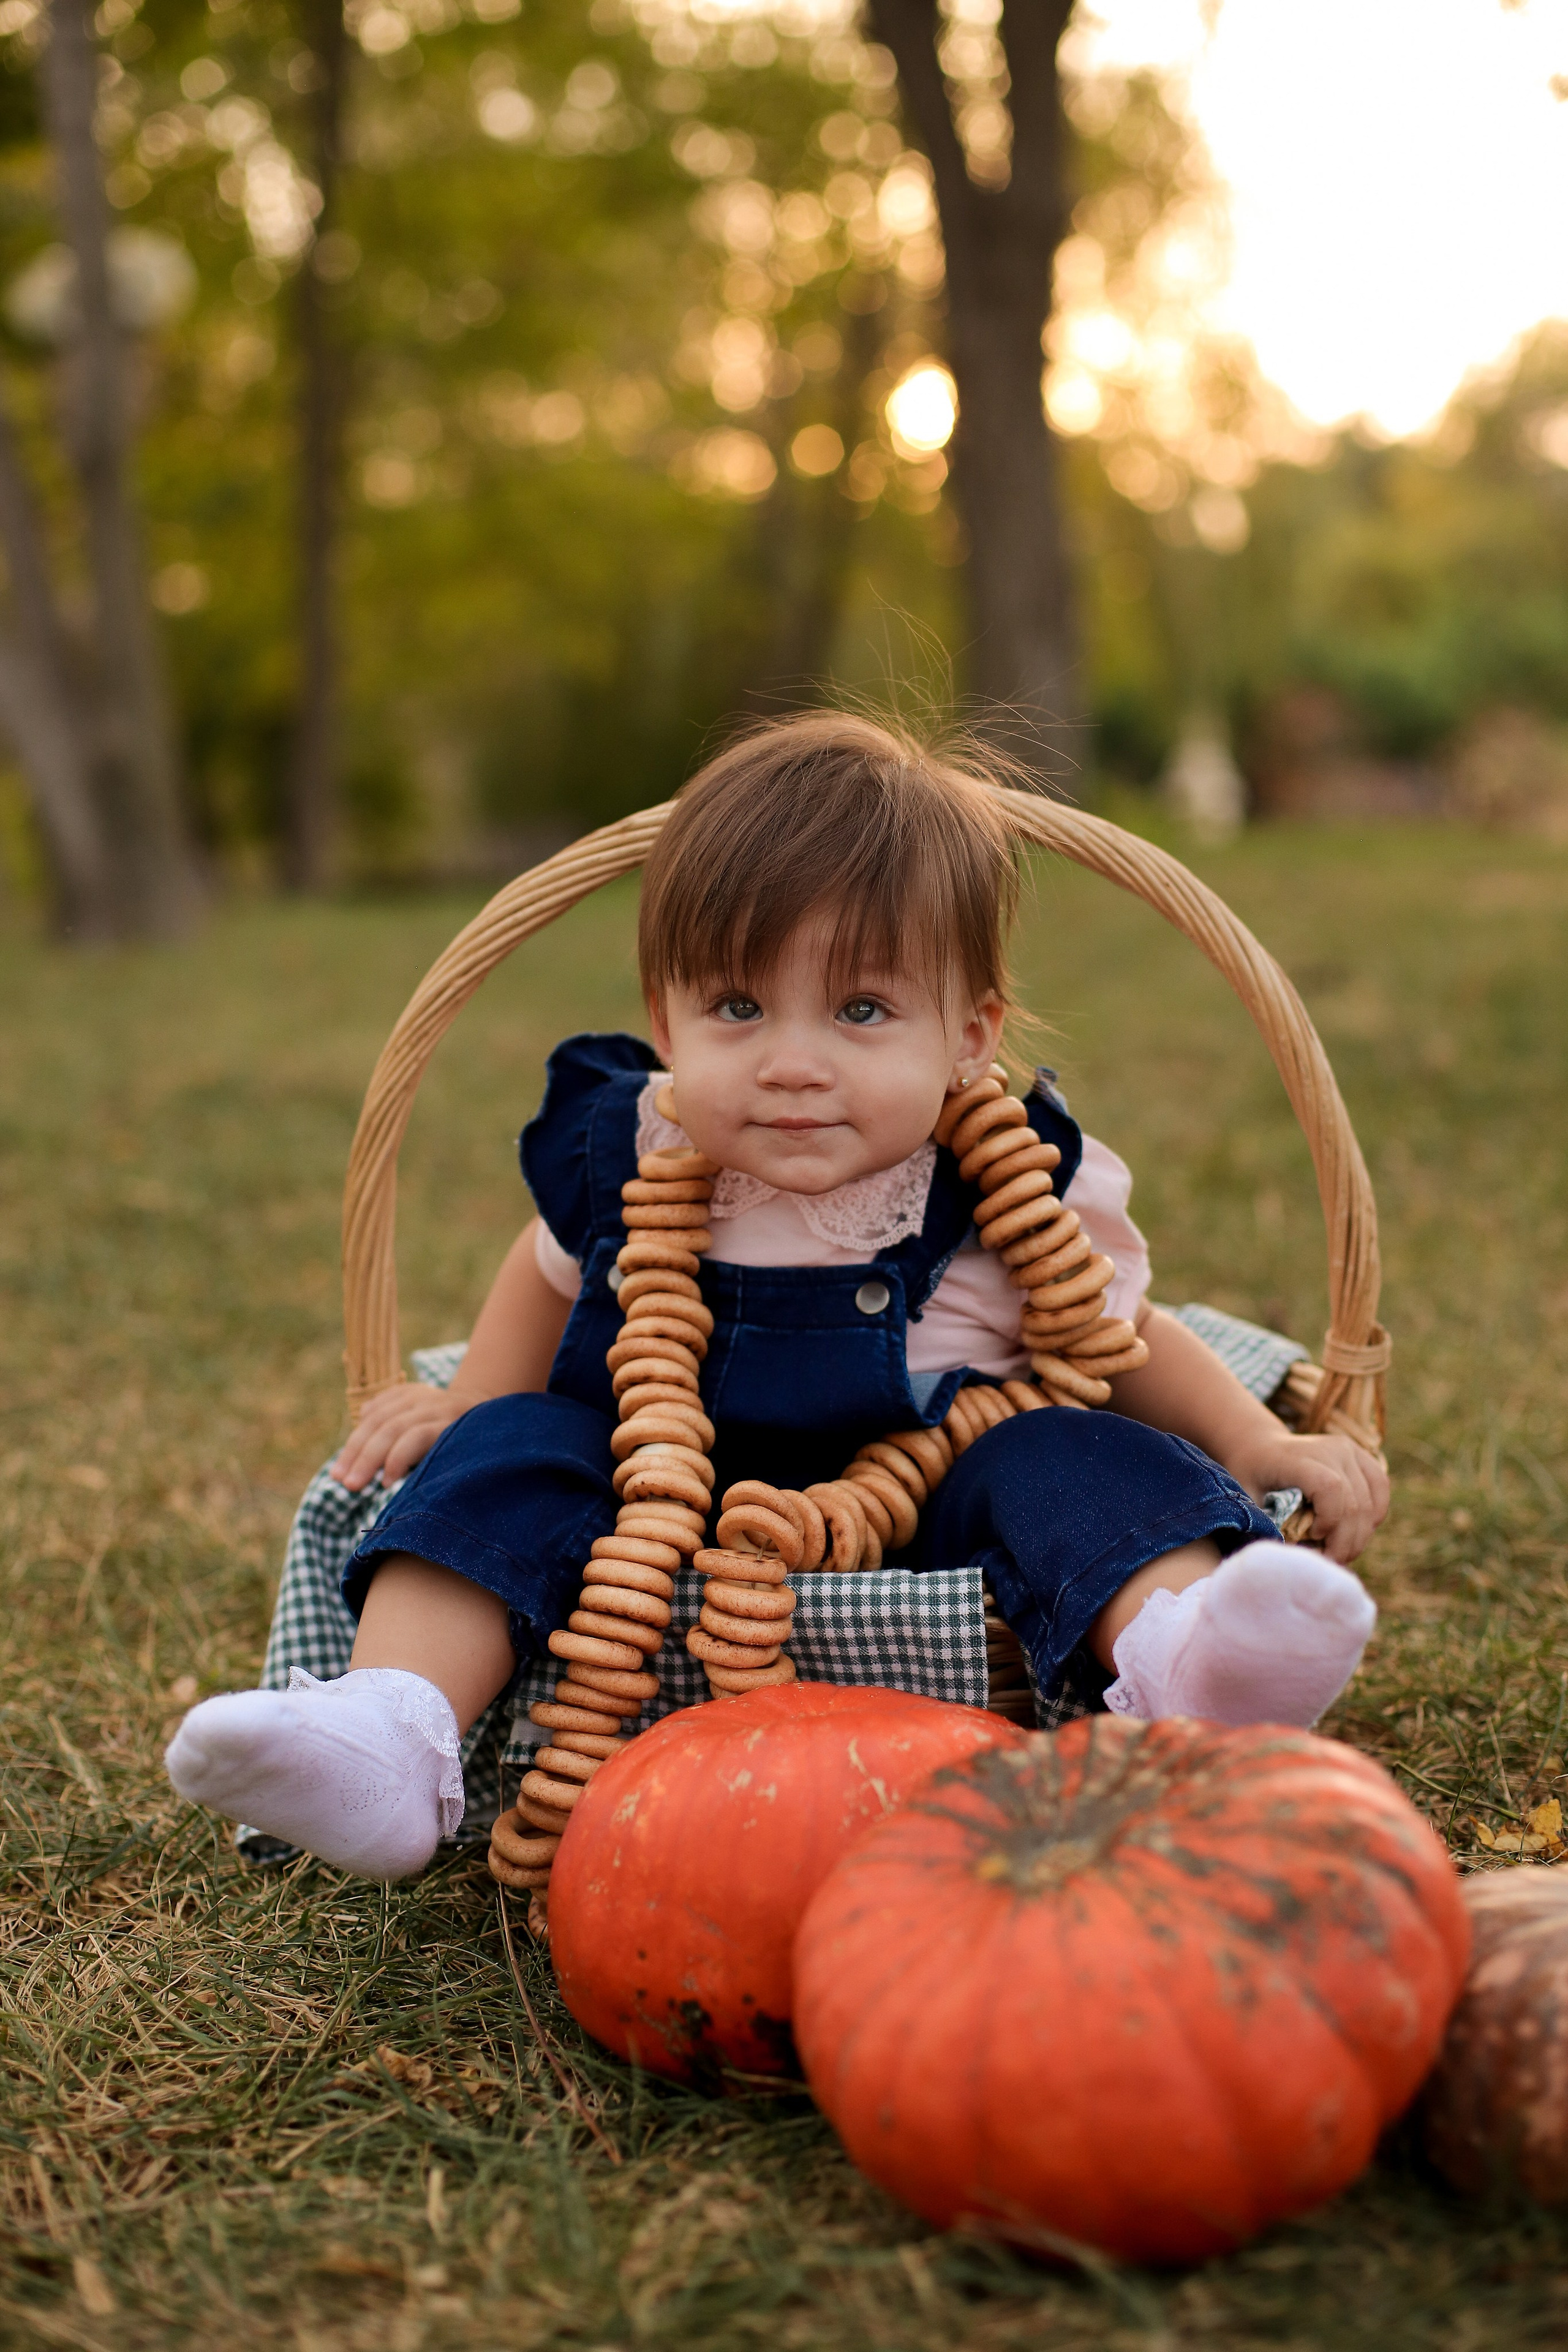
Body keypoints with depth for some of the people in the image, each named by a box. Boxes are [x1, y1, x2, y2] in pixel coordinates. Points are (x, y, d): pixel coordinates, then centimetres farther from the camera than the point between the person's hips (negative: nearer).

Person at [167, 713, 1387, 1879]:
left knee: (1064, 1463, -27)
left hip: (925, 1534, -2)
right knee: (512, 1454, -18)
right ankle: (393, 1728, -34)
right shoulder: (621, 1152, -6)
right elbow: (556, 1271, 19)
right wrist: (470, 1401, 7)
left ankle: (1186, 1657, -54)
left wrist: (1257, 1442, -12)